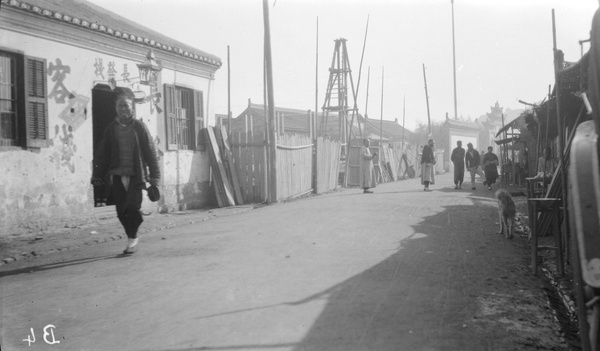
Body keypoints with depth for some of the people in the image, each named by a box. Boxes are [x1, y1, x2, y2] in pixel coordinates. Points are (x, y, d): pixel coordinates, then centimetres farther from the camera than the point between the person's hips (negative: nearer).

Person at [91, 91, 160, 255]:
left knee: (133, 207, -9)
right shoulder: (111, 128, 10)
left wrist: (154, 175, -4)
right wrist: (97, 176, 9)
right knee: (121, 210, 4)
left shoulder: (139, 126, 2)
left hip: (135, 174, -3)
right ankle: (132, 238, 19)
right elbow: (102, 154, 12)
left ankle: (132, 238, 6)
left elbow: (150, 150, 1)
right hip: (117, 175, 3)